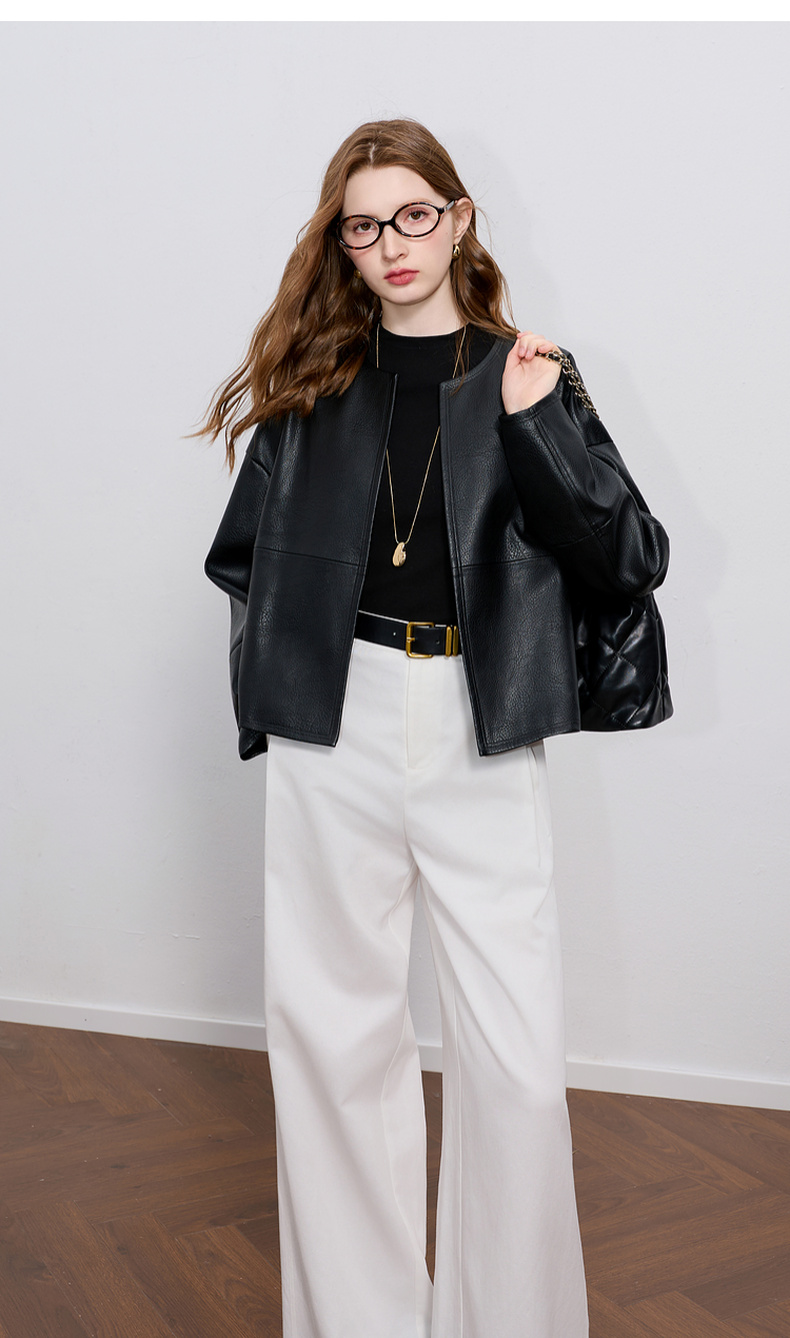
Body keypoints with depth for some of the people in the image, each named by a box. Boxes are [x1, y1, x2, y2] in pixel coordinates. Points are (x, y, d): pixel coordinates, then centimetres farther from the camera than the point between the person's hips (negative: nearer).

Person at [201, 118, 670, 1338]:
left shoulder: (526, 373, 6)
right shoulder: (308, 378, 10)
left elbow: (635, 562, -1)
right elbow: (241, 557, 17)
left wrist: (537, 423, -13)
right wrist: (271, 686, 2)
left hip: (484, 736, -1)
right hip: (334, 727, 2)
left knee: (517, 1052, -1)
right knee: (336, 1028, 9)